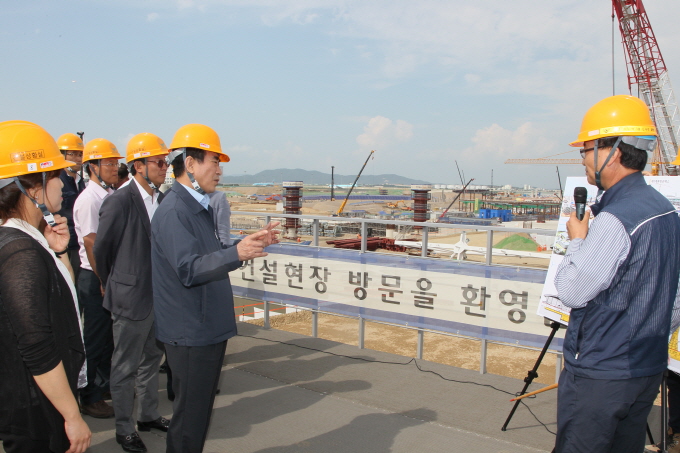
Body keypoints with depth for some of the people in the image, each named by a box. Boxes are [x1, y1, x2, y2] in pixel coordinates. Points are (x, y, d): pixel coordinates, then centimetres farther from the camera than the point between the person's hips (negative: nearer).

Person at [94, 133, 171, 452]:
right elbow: (102, 248, -7)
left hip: (158, 297, 7)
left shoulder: (162, 200, 3)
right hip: (131, 298, -7)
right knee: (125, 367, 8)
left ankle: (148, 416, 37)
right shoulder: (119, 202, -16)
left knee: (151, 360, 20)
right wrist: (113, 286, 4)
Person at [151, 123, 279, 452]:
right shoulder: (173, 211, -19)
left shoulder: (199, 207, 13)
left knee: (198, 409, 21)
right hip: (190, 333, -10)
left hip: (208, 327, 10)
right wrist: (237, 254, -40)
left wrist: (252, 242, 12)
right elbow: (189, 269, -28)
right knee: (190, 416, 2)